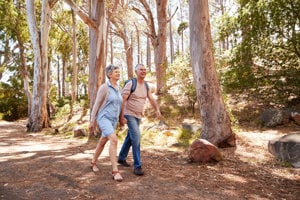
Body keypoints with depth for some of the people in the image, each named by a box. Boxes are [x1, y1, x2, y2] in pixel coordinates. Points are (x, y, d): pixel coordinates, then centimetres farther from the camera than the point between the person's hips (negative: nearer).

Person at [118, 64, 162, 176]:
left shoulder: (145, 85, 6)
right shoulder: (130, 84, -16)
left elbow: (151, 99, 2)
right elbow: (122, 101, -19)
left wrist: (157, 110, -16)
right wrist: (121, 117, -23)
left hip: (138, 115, 8)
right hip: (129, 114, -8)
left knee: (130, 137, 17)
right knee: (136, 137, -19)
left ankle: (121, 158, 35)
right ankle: (137, 166, -14)